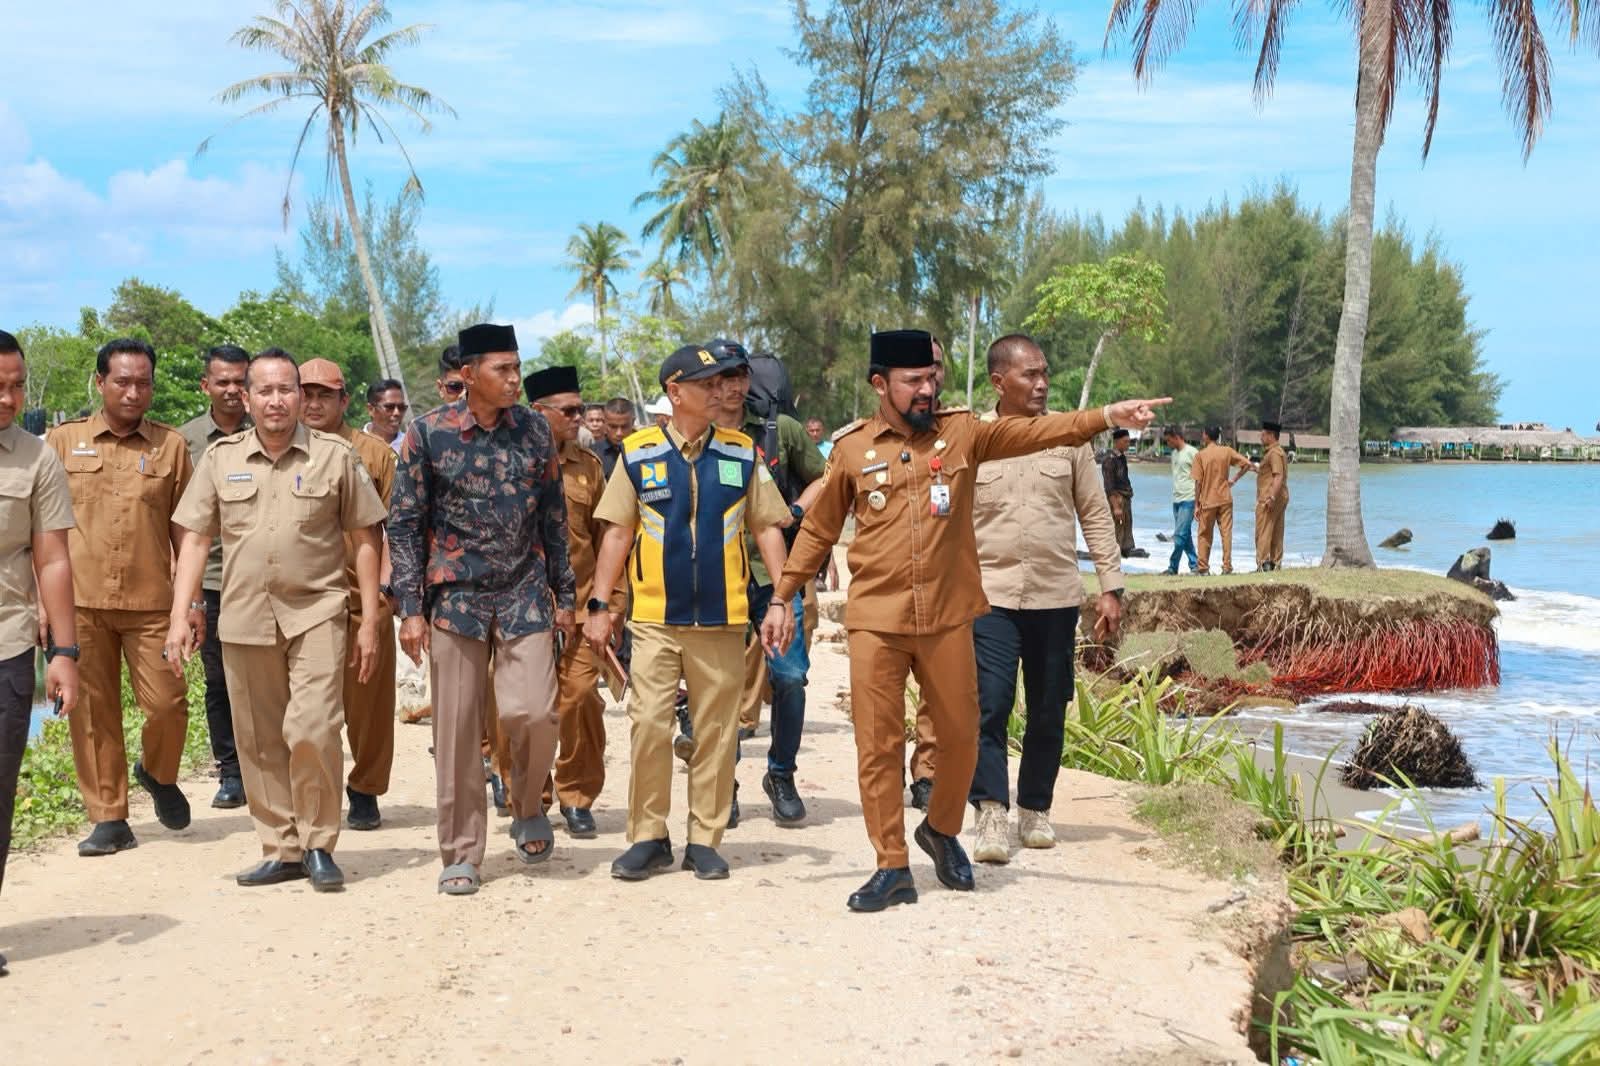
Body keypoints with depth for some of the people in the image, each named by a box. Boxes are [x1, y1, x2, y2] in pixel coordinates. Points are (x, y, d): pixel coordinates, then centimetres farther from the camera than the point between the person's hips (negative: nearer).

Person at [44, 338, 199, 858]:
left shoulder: (171, 445, 6)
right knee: (92, 713, 3)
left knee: (167, 703, -3)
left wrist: (193, 598, 2)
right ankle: (109, 819, 14)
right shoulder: (63, 441, 6)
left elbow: (183, 528, 7)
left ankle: (158, 774, 28)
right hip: (80, 602, 0)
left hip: (151, 602, 0)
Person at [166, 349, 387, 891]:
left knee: (311, 730, -14)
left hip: (315, 612, -3)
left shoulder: (334, 456, 1)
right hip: (244, 618, 3)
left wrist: (370, 621, 0)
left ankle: (318, 845, 3)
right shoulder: (221, 457, 7)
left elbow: (365, 538, 4)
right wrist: (179, 617, -1)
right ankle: (281, 850, 21)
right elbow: (195, 539, 8)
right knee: (259, 742, 9)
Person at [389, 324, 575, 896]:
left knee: (533, 711, -11)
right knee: (457, 729, 2)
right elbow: (405, 523, -1)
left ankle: (527, 806, 19)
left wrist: (563, 594, 9)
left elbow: (553, 517, 10)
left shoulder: (535, 430, 3)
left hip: (525, 596, 1)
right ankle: (460, 854, 15)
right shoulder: (429, 432, -4)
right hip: (455, 597, -1)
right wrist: (411, 608, -6)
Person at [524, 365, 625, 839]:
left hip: (579, 605, 2)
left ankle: (577, 797, 12)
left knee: (581, 700, -4)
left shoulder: (588, 465, 11)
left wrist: (613, 598, 9)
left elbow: (606, 534, 13)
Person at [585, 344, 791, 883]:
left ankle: (705, 840, 16)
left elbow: (766, 528, 7)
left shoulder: (742, 453, 5)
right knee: (648, 724, -5)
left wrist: (781, 599, -2)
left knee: (716, 731, 5)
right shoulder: (638, 454, 2)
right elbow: (617, 532, 4)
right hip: (655, 617, -1)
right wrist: (599, 605, 0)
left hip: (722, 617, 1)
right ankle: (648, 837, 8)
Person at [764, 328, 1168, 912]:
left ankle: (941, 830, 37)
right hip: (875, 621, -1)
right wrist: (781, 598, 7)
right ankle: (892, 868, 13)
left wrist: (1107, 416, -24)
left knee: (960, 736, 11)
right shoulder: (851, 449, 2)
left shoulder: (962, 432, 2)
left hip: (947, 618, 1)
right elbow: (817, 531, 9)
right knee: (878, 745, 2)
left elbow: (1034, 430, -10)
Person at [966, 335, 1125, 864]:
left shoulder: (1069, 438, 4)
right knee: (989, 706, -12)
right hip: (991, 596, -2)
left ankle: (1035, 809, 23)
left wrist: (1111, 586, 4)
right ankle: (992, 813, -8)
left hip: (1056, 597, 2)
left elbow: (1095, 515, 8)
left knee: (1048, 712, 9)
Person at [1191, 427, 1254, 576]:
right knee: (1226, 533, 3)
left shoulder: (1201, 455, -6)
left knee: (1205, 535, 8)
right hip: (1225, 499, 2)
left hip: (1207, 501, -2)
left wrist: (1197, 504, -3)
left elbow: (1198, 482, -7)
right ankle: (1227, 566, -2)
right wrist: (1234, 479, 6)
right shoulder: (1227, 451, 1)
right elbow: (1247, 464, -2)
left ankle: (1204, 568, 7)